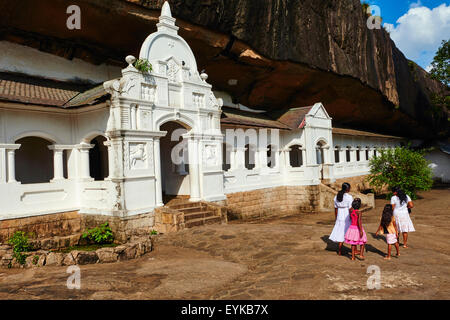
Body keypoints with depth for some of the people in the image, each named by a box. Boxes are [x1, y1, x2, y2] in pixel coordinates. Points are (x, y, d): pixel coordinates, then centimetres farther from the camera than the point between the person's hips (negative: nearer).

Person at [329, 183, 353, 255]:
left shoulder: (336, 197, 3)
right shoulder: (349, 197, -15)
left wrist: (336, 219, 17)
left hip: (340, 219, 5)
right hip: (348, 219, -5)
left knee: (341, 234, 15)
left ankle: (340, 251, 16)